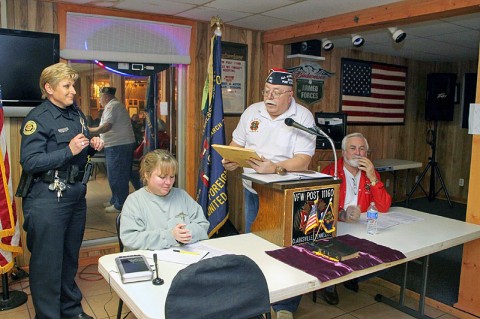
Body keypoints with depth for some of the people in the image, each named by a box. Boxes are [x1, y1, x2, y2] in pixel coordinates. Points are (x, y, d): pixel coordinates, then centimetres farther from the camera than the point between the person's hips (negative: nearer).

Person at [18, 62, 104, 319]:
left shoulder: (77, 113, 11)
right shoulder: (38, 119, -11)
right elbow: (29, 162, -19)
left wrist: (93, 146, 1)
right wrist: (69, 151, -25)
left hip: (76, 193, 8)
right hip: (48, 198, -7)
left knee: (71, 255, 18)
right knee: (48, 261, 2)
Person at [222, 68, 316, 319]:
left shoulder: (303, 117, -11)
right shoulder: (252, 111, 5)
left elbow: (303, 160, -19)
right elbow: (236, 144, 11)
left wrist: (275, 168, -35)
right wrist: (231, 160, -11)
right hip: (252, 191, 5)